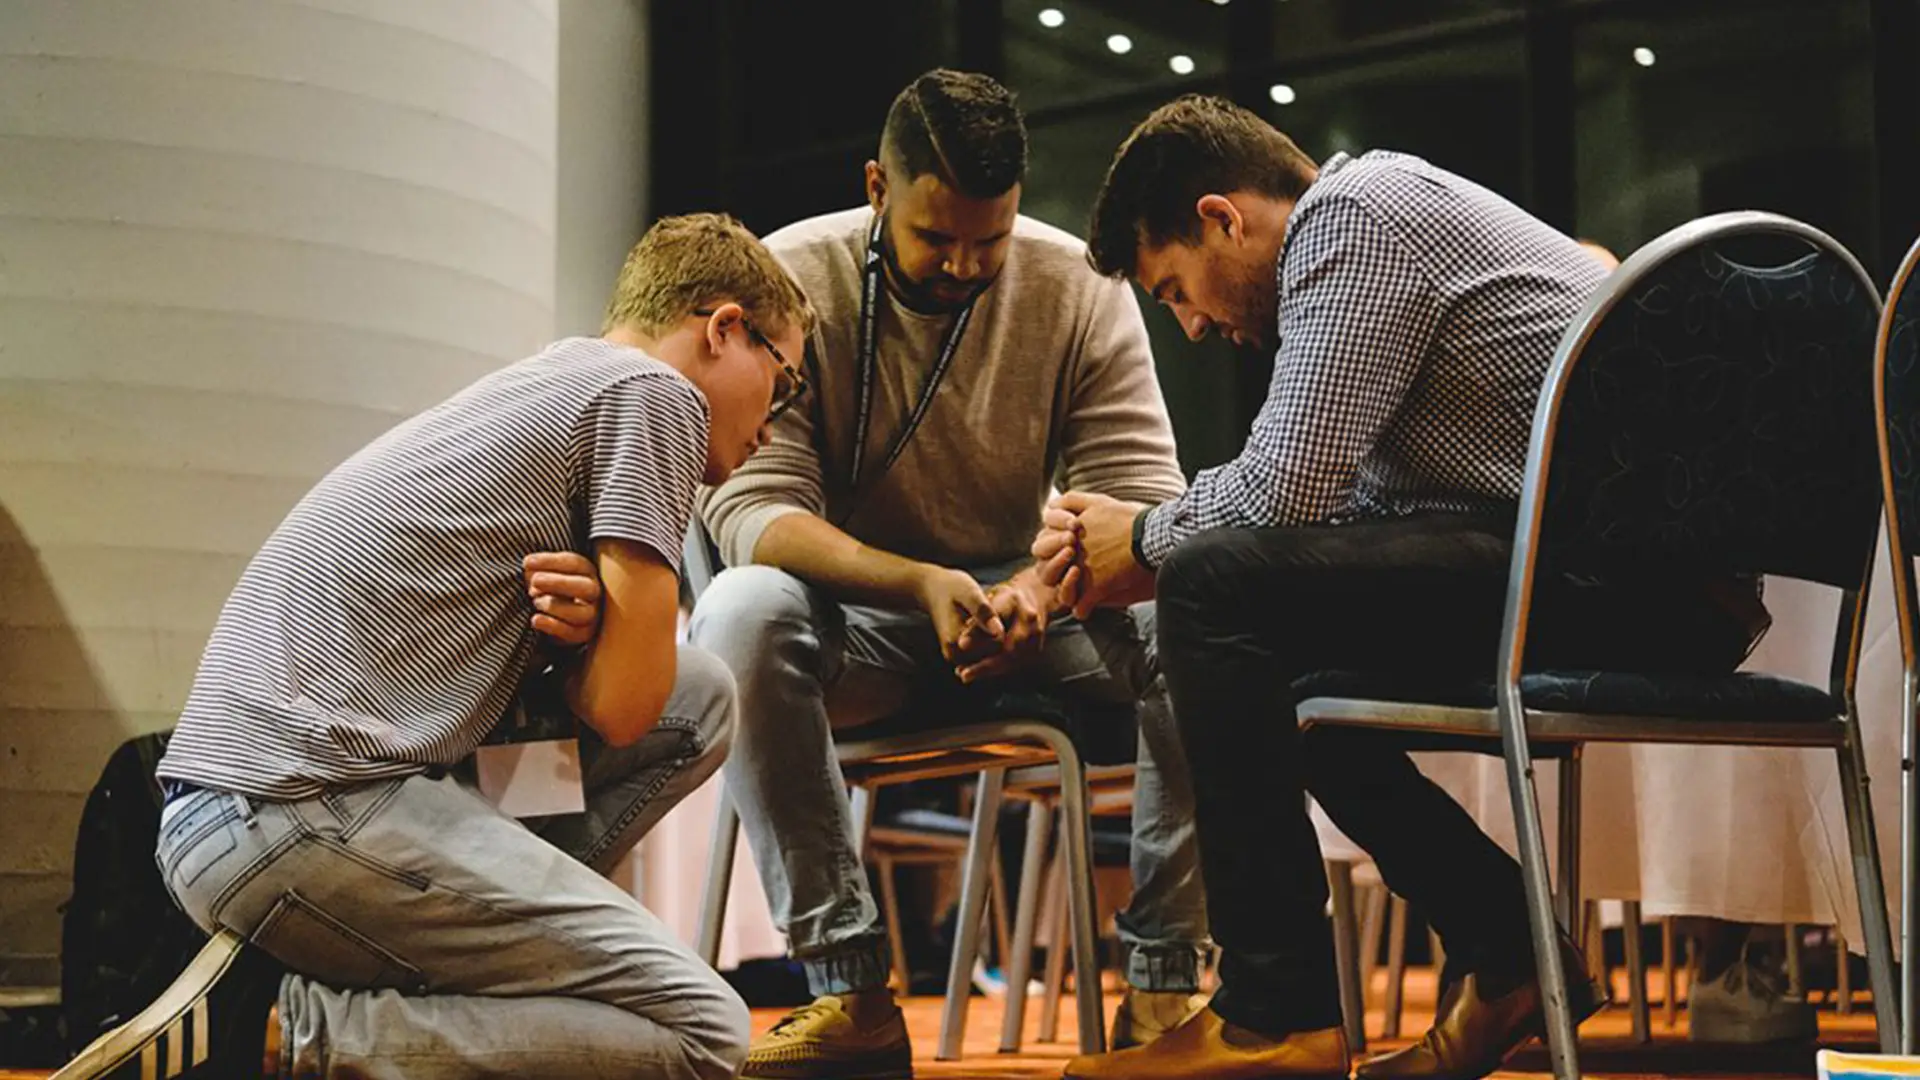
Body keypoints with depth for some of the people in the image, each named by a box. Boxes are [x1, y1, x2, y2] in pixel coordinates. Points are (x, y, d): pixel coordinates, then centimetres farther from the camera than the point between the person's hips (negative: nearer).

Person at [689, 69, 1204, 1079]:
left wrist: (1043, 583, -35)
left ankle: (1165, 983, -17)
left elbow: (1142, 493, -11)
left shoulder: (1081, 286, -6)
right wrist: (921, 585, -37)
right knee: (740, 615, -35)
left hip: (1026, 595, 2)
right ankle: (850, 993, -29)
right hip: (853, 608, -1)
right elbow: (750, 506, -19)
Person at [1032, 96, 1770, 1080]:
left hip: (1619, 564, -11)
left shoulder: (1353, 212, -7)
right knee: (1272, 649, 18)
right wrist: (1131, 530, 16)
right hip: (1665, 593, 11)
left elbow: (1288, 485, -16)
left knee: (1218, 587, -15)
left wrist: (1150, 541, 3)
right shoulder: (1380, 223, 23)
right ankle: (1505, 954, 13)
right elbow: (1329, 495, 22)